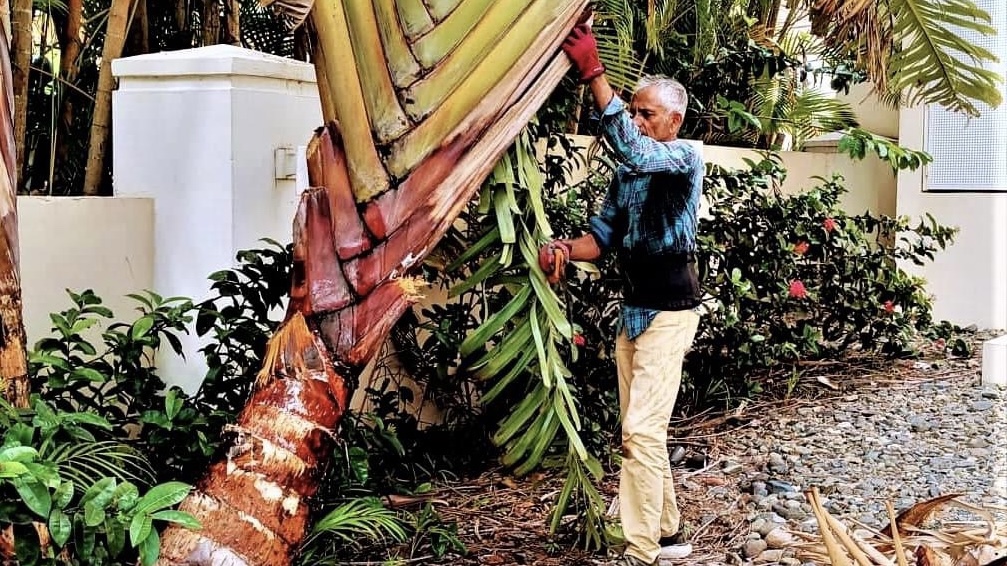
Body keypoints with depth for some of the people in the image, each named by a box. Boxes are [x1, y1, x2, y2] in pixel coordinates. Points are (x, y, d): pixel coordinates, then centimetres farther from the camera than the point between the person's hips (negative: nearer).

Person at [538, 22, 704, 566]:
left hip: (668, 311, -8)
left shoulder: (684, 158, -10)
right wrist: (565, 249, -12)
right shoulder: (627, 172, 13)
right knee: (640, 431, 12)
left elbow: (632, 149, -29)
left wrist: (593, 72, -35)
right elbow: (605, 234, 11)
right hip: (632, 308, 8)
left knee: (641, 432, -12)